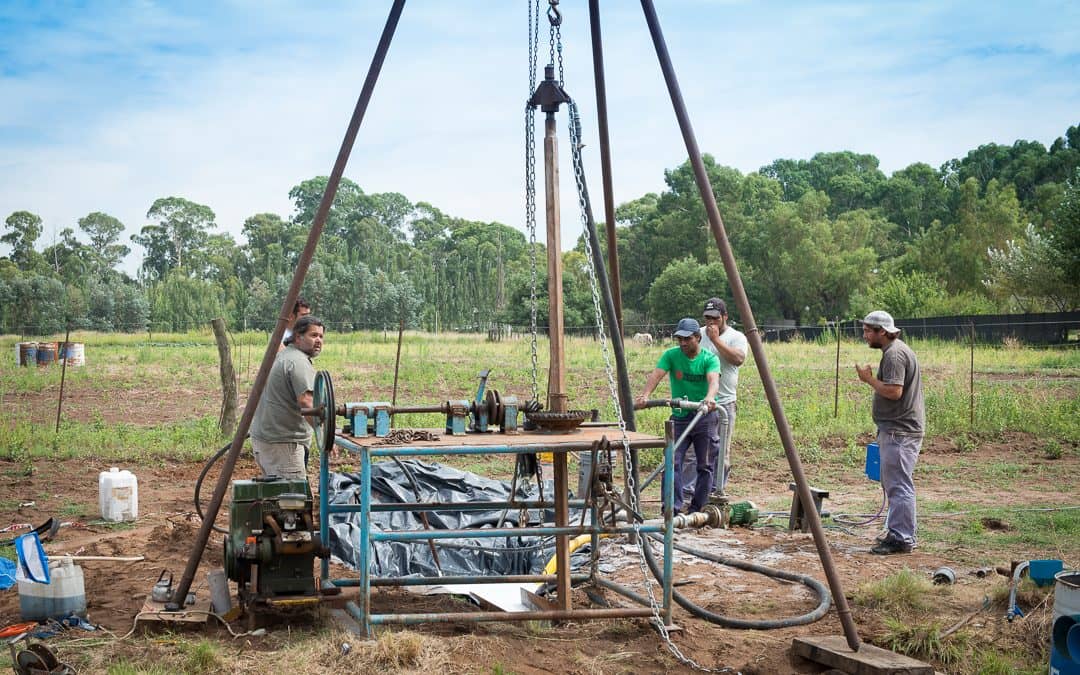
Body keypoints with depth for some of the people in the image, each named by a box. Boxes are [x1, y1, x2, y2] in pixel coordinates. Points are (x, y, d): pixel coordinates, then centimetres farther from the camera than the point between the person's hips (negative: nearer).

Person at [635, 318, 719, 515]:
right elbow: (656, 375, -15)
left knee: (704, 465, 3)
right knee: (673, 461, -10)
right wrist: (645, 394, -35)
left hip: (705, 417, -1)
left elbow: (713, 380, -25)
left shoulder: (709, 358, -6)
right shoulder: (671, 355, -1)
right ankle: (672, 508, -10)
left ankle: (696, 510, 14)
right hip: (679, 417, 1)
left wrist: (710, 397, -47)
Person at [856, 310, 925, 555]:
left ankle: (901, 538, -8)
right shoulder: (897, 349, 18)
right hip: (898, 428, 11)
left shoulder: (894, 354, -16)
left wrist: (869, 378, -14)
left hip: (900, 431, -11)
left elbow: (894, 391, -24)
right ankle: (897, 532, 23)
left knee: (898, 484, -9)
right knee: (894, 483, 16)